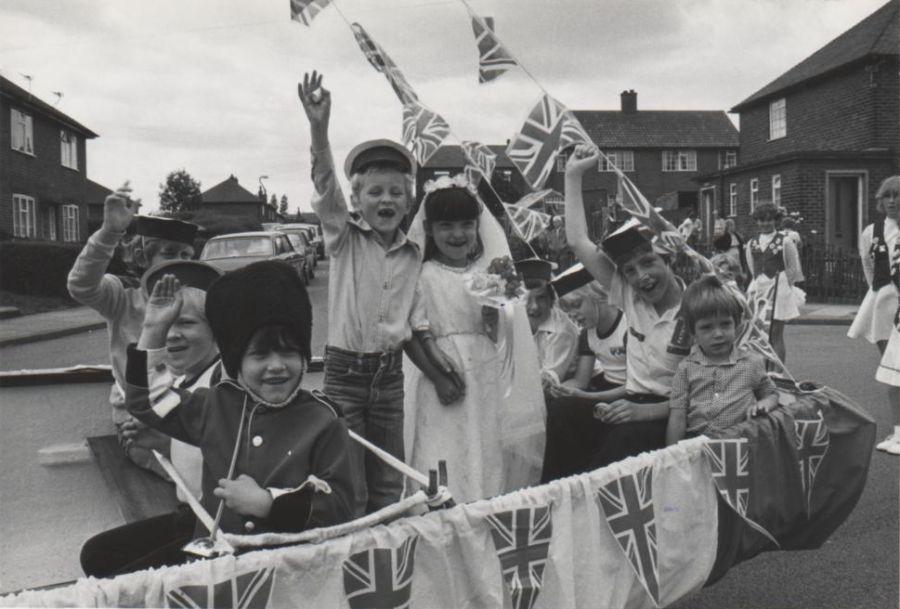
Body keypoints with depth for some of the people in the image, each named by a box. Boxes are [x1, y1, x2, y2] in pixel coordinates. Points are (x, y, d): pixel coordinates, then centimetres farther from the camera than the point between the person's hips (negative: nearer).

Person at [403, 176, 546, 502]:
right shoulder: (424, 275, -2)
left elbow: (496, 335, 6)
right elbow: (417, 335, -6)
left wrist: (493, 303, -12)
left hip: (487, 383, 3)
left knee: (488, 463, 8)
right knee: (445, 472, -3)